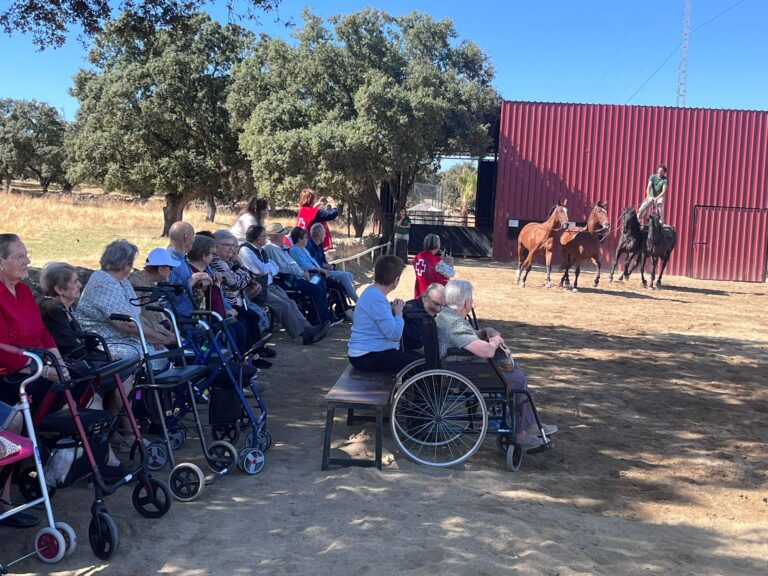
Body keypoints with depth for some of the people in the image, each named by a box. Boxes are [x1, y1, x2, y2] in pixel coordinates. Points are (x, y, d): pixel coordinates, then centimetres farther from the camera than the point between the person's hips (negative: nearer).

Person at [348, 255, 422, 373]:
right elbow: (394, 334, -24)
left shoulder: (373, 292, 9)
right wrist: (398, 313, -8)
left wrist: (393, 310, 5)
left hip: (374, 350, 11)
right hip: (367, 356, -11)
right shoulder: (376, 298, -21)